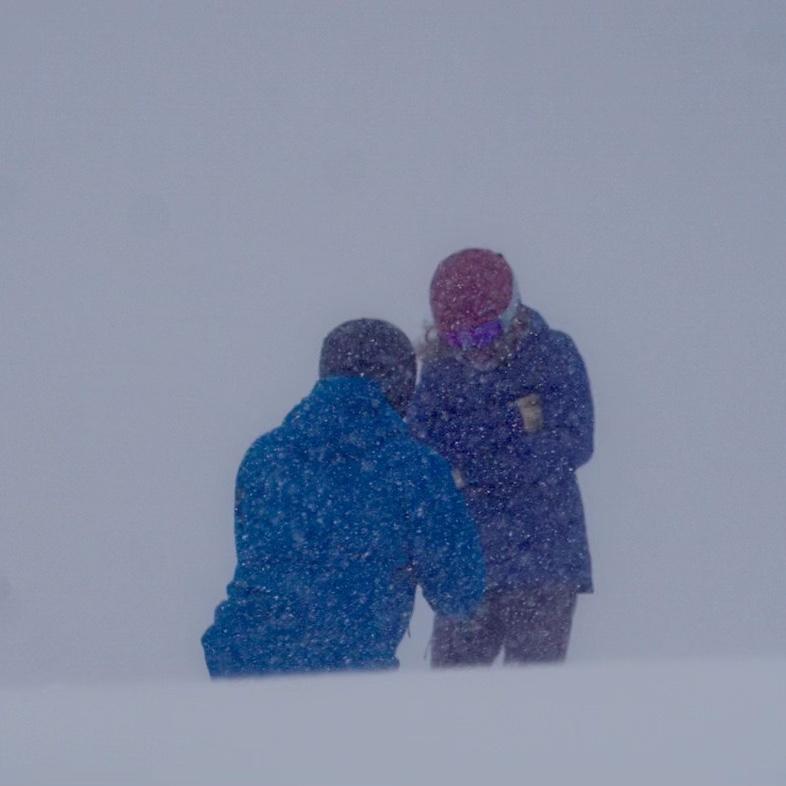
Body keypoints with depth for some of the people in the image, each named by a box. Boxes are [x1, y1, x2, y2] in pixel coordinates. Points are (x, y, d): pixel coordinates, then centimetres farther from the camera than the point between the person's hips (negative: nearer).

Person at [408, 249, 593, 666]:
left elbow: (573, 445, -10)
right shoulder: (440, 370, 7)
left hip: (542, 559, -3)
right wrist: (511, 421, -15)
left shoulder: (553, 356, -1)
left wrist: (472, 470, -13)